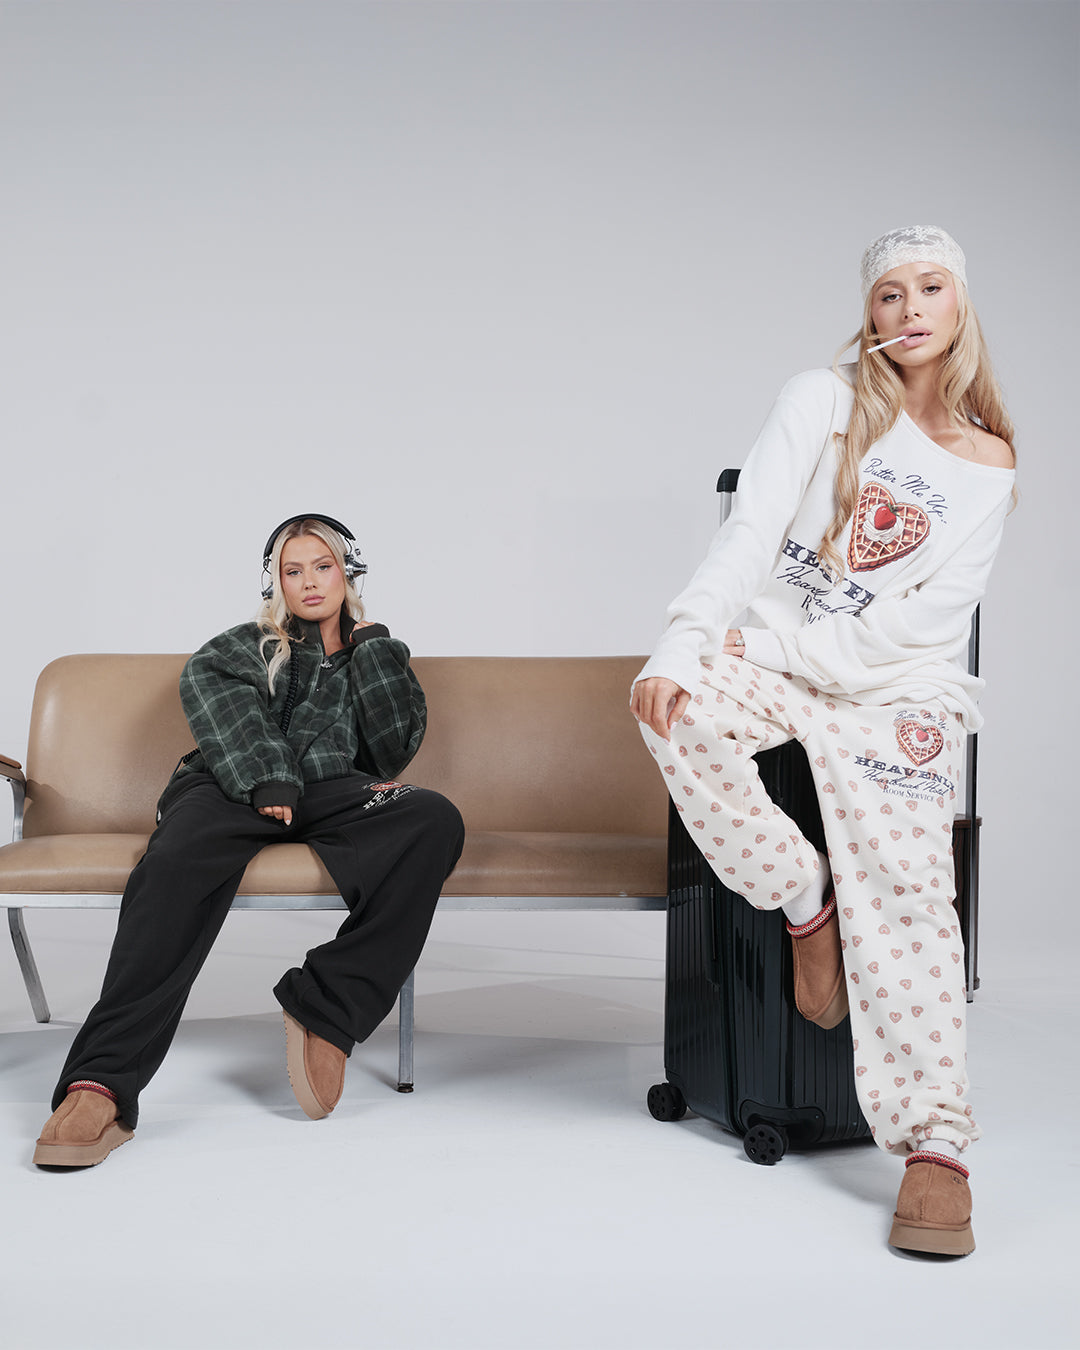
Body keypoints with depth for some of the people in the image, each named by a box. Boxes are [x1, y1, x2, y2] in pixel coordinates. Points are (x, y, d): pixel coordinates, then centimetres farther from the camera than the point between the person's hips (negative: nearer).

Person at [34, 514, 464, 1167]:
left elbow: (395, 748, 13)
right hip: (234, 788, -1)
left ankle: (325, 1008, -33)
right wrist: (267, 779, -16)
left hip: (330, 795, 1)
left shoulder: (377, 654, 31)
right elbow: (208, 682, 0)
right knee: (178, 862, -38)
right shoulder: (251, 644, 26)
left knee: (436, 820, -32)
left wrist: (372, 646, 14)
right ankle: (102, 1080, -50)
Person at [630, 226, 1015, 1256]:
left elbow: (935, 613, 1)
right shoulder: (822, 402, 5)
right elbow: (749, 537, -7)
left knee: (903, 883, -18)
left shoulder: (989, 464, 10)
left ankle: (935, 1142, -18)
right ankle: (804, 905, -11)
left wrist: (797, 648, -10)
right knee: (679, 712, -32)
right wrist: (677, 647, -23)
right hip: (774, 657, 0)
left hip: (895, 685, 0)